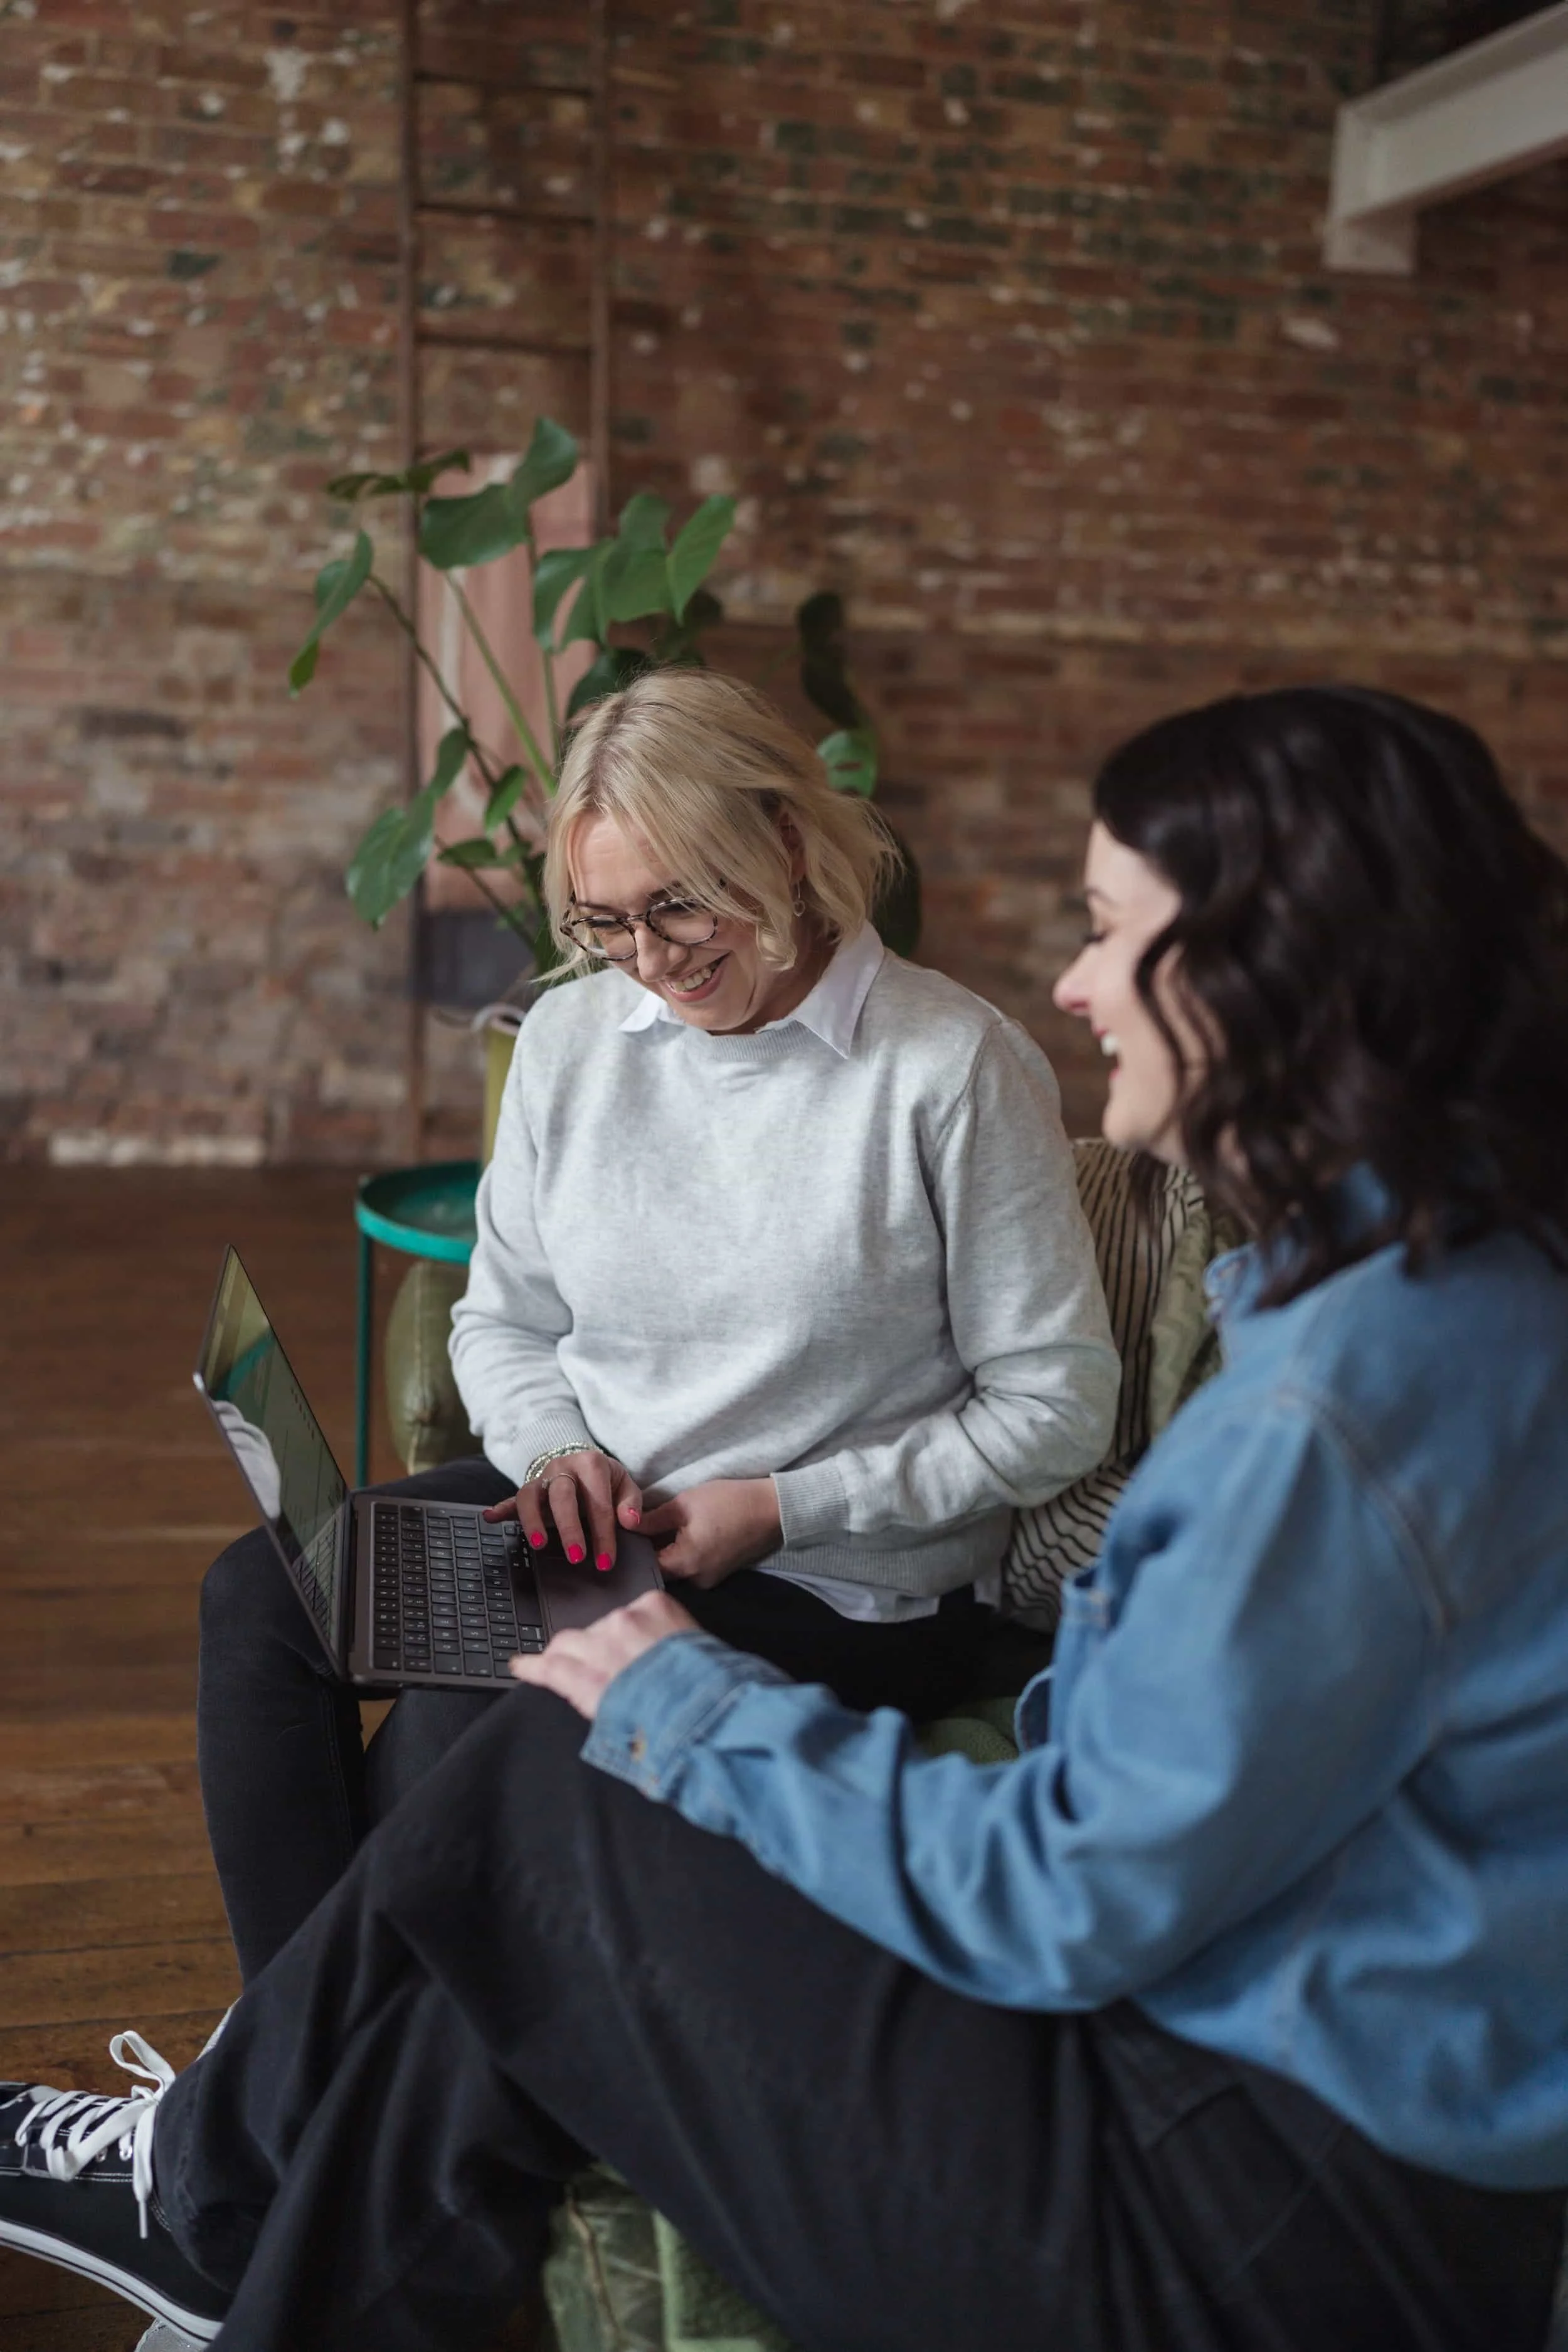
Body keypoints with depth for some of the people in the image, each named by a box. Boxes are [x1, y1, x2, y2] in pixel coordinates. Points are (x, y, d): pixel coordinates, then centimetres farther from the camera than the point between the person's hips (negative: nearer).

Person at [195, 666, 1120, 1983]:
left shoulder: (958, 1069, -14)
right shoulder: (572, 1036, 5)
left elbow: (1057, 1410, -11)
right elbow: (502, 1319, 16)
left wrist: (780, 1506, -15)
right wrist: (555, 1448, -7)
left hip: (847, 1583, -6)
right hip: (589, 1519, 6)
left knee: (464, 1732, -25)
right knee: (260, 1598, -16)